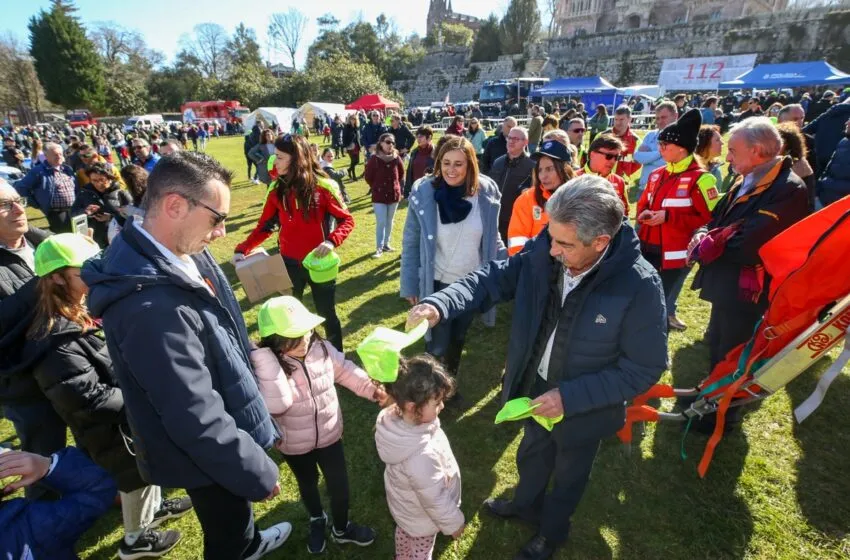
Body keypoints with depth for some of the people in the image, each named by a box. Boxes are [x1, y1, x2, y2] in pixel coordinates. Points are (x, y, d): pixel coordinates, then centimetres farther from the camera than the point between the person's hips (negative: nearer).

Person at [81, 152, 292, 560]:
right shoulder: (152, 305, -37)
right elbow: (197, 421, -32)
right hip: (207, 456, -8)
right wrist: (259, 473, -18)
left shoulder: (184, 258, -6)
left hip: (227, 432, 9)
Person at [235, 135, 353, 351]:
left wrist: (331, 241, -26)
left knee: (327, 314, 13)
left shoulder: (322, 186, -12)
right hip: (289, 263, 3)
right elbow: (265, 226, 4)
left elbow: (346, 220, -8)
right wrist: (243, 249, -10)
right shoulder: (277, 189, -1)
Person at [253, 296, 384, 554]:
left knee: (339, 484, 18)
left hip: (329, 435, 2)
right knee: (308, 484, 26)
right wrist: (265, 358, -45)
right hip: (295, 445, -2)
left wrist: (372, 389, -10)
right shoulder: (267, 367, -28)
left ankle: (341, 529, 48)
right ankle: (317, 520, 59)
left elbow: (345, 370, -1)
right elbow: (277, 404, -43)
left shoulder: (322, 348, -18)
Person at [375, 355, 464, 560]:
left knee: (403, 533, 36)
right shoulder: (422, 456, -47)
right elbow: (435, 499, -31)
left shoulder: (393, 419, -28)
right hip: (420, 517, -7)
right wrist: (453, 523, -13)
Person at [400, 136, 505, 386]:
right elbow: (411, 243, -8)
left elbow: (492, 239, 4)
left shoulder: (487, 192, -9)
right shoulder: (424, 193, -16)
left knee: (458, 340, 22)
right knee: (437, 347, 7)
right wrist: (410, 285, -7)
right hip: (437, 283, -2)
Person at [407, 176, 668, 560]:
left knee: (568, 475, 27)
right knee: (531, 456, 33)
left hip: (584, 408, -4)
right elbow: (492, 279, -16)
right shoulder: (542, 254, -20)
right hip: (535, 387, 4)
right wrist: (439, 305, -35)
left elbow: (645, 367, -23)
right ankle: (526, 505, 66)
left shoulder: (639, 287, -31)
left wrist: (571, 397, -29)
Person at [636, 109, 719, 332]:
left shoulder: (700, 178, -11)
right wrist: (644, 214, -4)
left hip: (674, 254, -6)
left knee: (662, 303, 6)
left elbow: (710, 218, -14)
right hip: (648, 250, 6)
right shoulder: (656, 175, 9)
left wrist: (668, 217, -20)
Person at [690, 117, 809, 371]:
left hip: (745, 292, -9)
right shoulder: (745, 181, 9)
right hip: (725, 286, 9)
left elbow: (749, 248, -29)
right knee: (716, 348, 24)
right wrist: (703, 234, -11)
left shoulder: (789, 189, -20)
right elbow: (716, 220, 12)